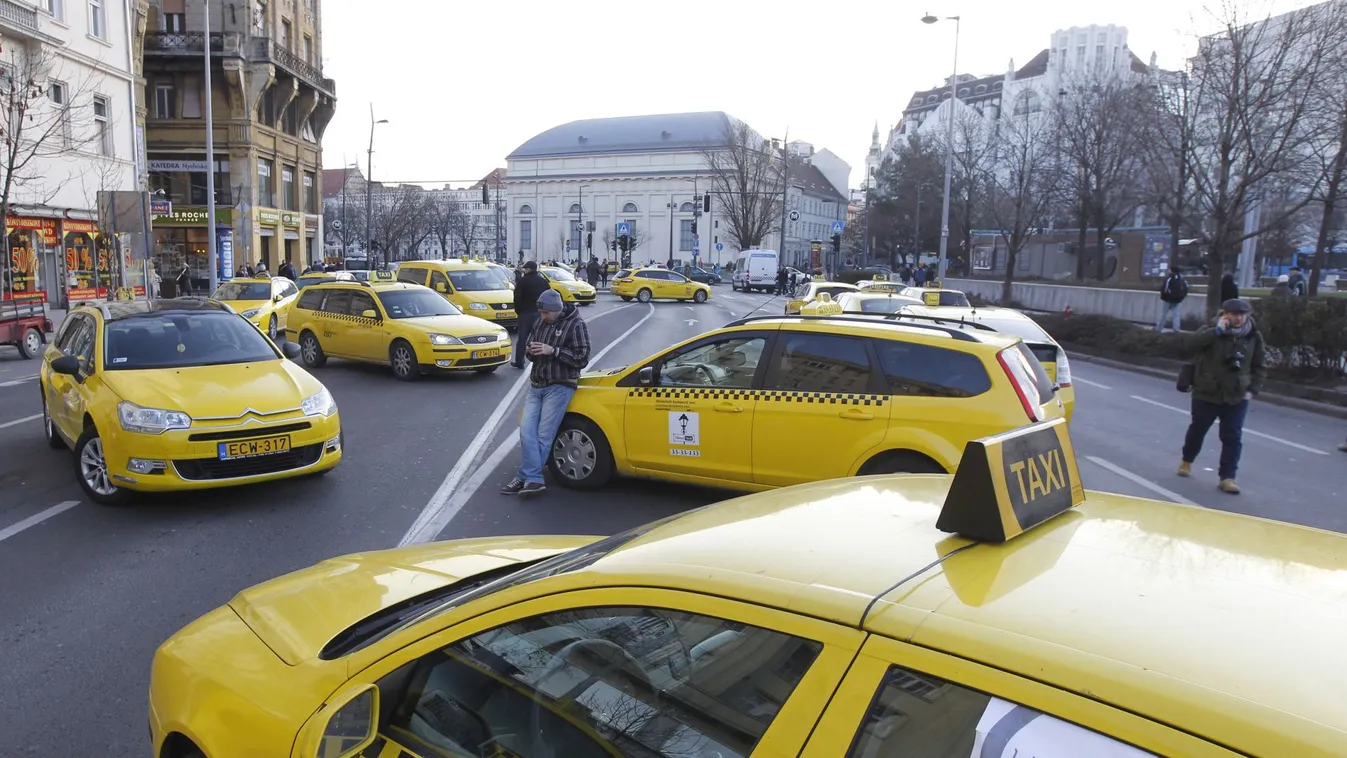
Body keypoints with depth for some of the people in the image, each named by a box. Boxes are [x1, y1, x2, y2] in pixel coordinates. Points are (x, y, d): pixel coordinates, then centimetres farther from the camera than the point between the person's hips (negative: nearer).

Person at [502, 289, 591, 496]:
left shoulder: (575, 325, -8)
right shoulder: (541, 322, 10)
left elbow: (582, 359, -11)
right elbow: (530, 347, 21)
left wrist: (553, 351, -20)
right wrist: (531, 350, -4)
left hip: (559, 387, -6)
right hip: (536, 386, 6)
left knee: (543, 436, -7)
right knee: (527, 431, -7)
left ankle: (525, 478, 0)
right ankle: (534, 479, -7)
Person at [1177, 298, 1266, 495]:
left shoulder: (1254, 337, 0)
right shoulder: (1213, 331, -7)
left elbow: (1259, 367, 9)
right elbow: (1191, 342, -27)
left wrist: (1252, 390, 0)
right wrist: (1217, 330, -28)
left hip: (1237, 398, 1)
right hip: (1206, 394, -1)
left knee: (1233, 438, -2)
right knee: (1197, 430, 15)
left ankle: (1227, 477, 4)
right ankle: (1187, 460, 39)